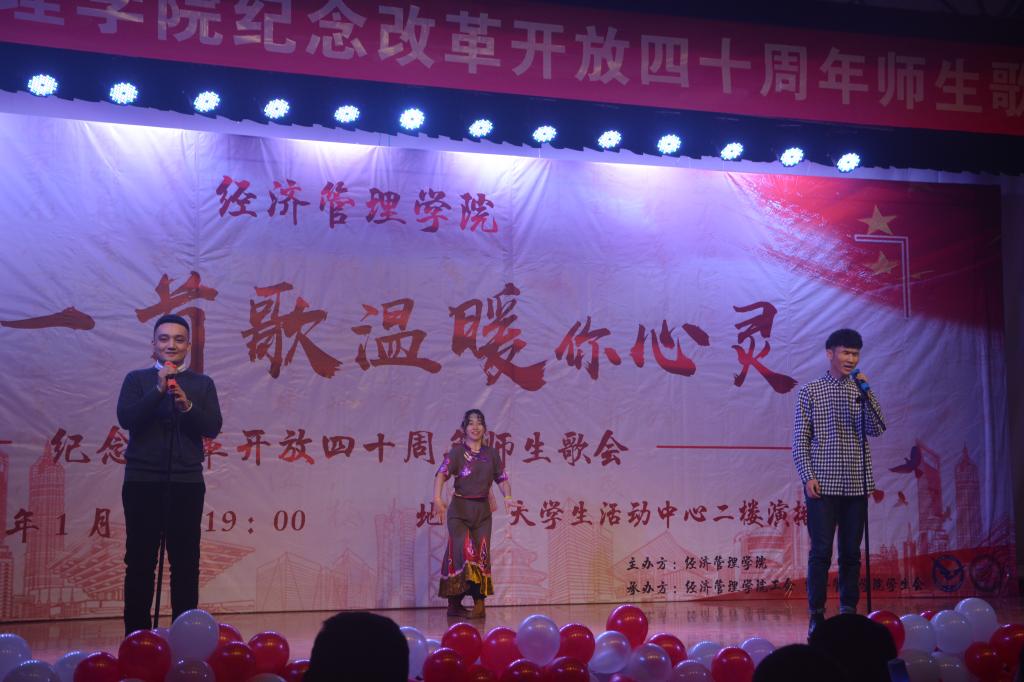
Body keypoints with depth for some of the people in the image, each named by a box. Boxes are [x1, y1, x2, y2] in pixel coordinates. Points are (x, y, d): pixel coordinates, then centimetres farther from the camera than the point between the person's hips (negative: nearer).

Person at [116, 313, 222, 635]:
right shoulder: (137, 379, 7)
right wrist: (158, 390, -16)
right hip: (142, 481, -1)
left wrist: (187, 406, -18)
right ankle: (136, 635, 9)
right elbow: (126, 418, -8)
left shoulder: (202, 383, 9)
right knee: (140, 561, 1)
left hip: (187, 482, 1)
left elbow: (213, 427, -1)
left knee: (186, 563, 2)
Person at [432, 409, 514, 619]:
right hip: (460, 509, -4)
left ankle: (479, 603, 7)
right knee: (464, 552, -9)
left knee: (482, 554, 2)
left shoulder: (491, 454, 9)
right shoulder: (457, 452, -4)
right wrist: (437, 498, -33)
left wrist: (507, 497, -12)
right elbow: (441, 475, -16)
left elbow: (502, 479, 9)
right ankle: (455, 603, 1)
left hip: (482, 510, 4)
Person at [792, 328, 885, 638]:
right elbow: (800, 440, 0)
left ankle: (849, 612, 16)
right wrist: (808, 477, -9)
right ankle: (817, 615, 3)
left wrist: (866, 391, -12)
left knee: (851, 552, 7)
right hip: (823, 485, -3)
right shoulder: (810, 391, 2)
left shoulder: (862, 390, 9)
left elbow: (877, 429, -6)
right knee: (821, 551, -4)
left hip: (856, 484, 3)